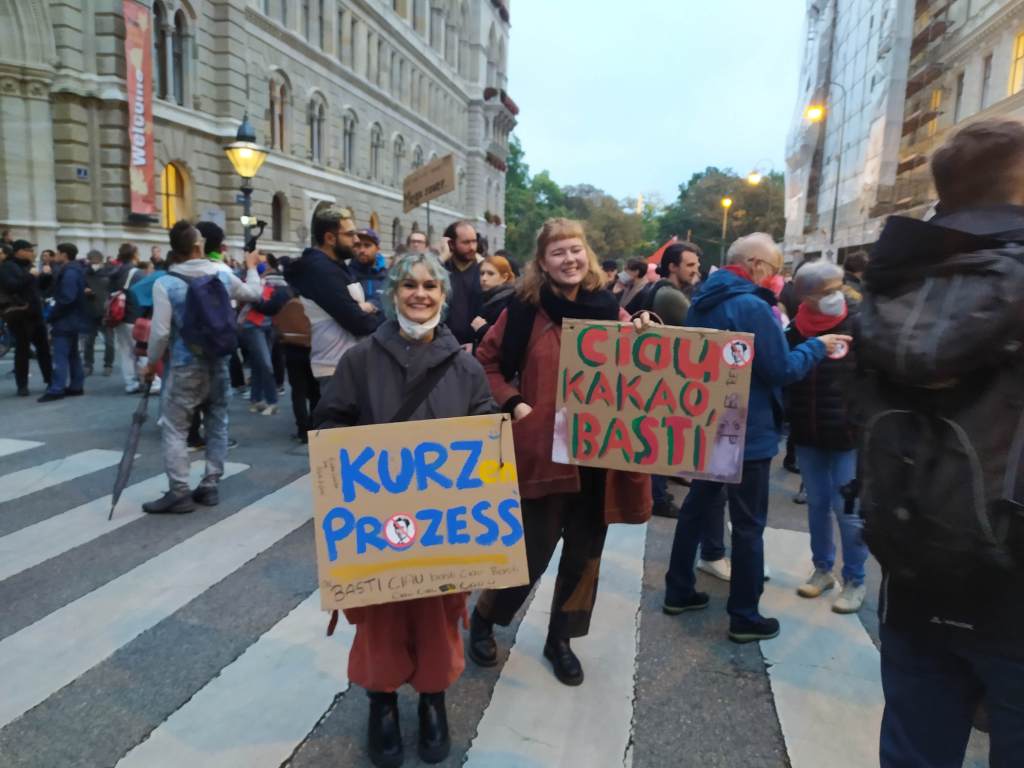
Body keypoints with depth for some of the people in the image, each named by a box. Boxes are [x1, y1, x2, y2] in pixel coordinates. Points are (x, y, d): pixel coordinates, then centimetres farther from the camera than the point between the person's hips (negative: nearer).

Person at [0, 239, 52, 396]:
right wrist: (29, 276, -20)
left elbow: (39, 286, 16)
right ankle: (22, 385, 5)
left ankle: (50, 380, 15)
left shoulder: (29, 265, 15)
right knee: (22, 350, -2)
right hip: (19, 315, -6)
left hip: (35, 313, 6)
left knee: (43, 347, 8)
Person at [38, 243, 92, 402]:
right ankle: (76, 386, 18)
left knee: (60, 355, -8)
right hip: (73, 319, 10)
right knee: (73, 353, 13)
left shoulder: (69, 272, -18)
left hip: (66, 319, -10)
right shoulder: (75, 269, 14)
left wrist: (52, 315, -15)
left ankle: (56, 389, -7)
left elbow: (66, 298, -24)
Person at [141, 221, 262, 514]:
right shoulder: (222, 275, 0)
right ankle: (210, 486, 19)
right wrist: (252, 267, 36)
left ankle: (179, 493, 4)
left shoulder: (165, 283, -11)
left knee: (174, 428, 5)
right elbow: (254, 294, 18)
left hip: (186, 365, -4)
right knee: (217, 423, 13)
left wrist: (151, 363, 2)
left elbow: (160, 331, -14)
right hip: (219, 361, 4)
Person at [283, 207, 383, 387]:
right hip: (338, 369, -10)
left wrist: (369, 309, -5)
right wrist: (387, 324, -5)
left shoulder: (335, 266, 15)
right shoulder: (320, 269, -17)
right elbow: (356, 321, -22)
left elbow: (353, 309, 17)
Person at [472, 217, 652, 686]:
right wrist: (513, 405, -9)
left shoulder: (610, 311, 5)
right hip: (542, 452, -3)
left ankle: (561, 639, 35)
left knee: (584, 554, 13)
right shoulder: (526, 309, -4)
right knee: (531, 551, 3)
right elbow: (485, 363, 3)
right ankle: (483, 619, 32)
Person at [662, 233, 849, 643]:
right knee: (748, 524, 3)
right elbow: (781, 370, -19)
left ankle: (678, 591, 28)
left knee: (696, 506, 17)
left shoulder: (703, 301, 8)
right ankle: (744, 617, 14)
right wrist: (817, 346, -3)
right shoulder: (752, 306, -21)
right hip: (746, 432, -9)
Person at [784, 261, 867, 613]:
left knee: (847, 509, 2)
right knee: (817, 505, 14)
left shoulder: (856, 327, -7)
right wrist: (789, 421, 6)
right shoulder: (795, 331, 2)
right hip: (807, 436, 4)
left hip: (846, 436, -3)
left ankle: (855, 581, 18)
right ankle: (822, 569, 30)